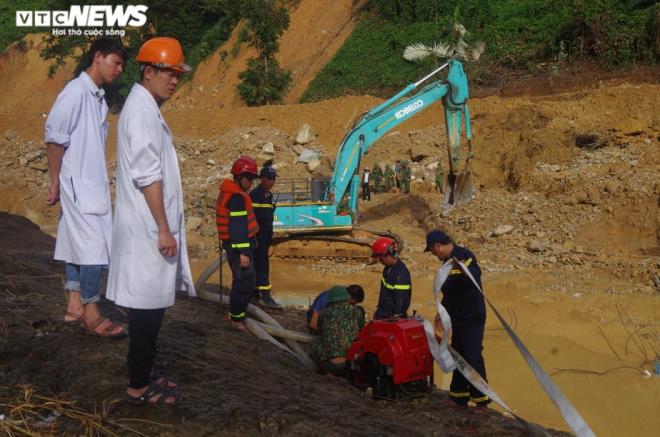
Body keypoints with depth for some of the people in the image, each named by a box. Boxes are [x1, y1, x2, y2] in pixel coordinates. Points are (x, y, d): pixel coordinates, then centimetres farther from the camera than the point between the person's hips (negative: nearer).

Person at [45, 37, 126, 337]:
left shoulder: (98, 98, 13)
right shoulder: (76, 91, -13)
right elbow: (54, 138, -13)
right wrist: (55, 182, -10)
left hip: (93, 184, 8)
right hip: (78, 185, -8)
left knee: (75, 246, 13)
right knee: (94, 247, -8)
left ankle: (74, 306, 20)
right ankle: (91, 315, -1)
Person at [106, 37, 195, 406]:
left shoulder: (148, 109, 16)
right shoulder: (142, 112, -15)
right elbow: (147, 177, -20)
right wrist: (164, 229, -19)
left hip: (152, 228, 10)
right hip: (149, 230, -10)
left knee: (152, 305, 16)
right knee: (149, 306, -3)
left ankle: (146, 371, 26)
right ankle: (140, 385, 6)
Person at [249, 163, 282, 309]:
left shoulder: (269, 195, 14)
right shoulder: (255, 195, -15)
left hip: (266, 236, 9)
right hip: (257, 236, -9)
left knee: (258, 265, 15)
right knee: (262, 265, -11)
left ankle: (255, 292, 23)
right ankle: (265, 297, -13)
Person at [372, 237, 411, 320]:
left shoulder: (401, 274, -25)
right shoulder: (388, 268, 6)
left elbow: (401, 301, -24)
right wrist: (378, 310, 22)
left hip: (393, 317, -9)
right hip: (382, 314, 9)